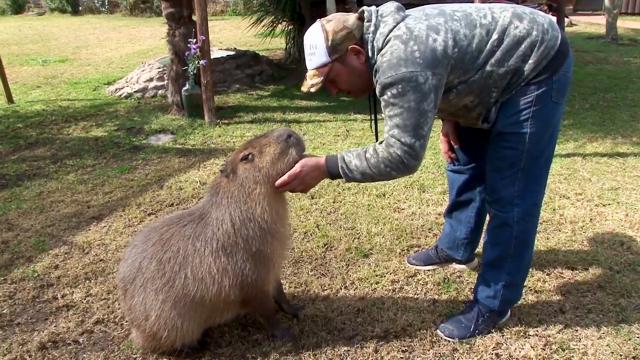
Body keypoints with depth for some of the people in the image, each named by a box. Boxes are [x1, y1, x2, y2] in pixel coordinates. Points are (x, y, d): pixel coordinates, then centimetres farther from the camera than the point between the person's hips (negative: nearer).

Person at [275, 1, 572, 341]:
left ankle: (493, 305, 4)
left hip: (537, 66, -10)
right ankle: (456, 249, 37)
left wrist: (326, 167, -30)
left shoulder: (400, 65, -34)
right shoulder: (386, 38, -2)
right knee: (465, 161, 18)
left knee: (508, 191, -9)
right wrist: (448, 119, 1)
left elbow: (401, 154, -33)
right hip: (499, 69, 10)